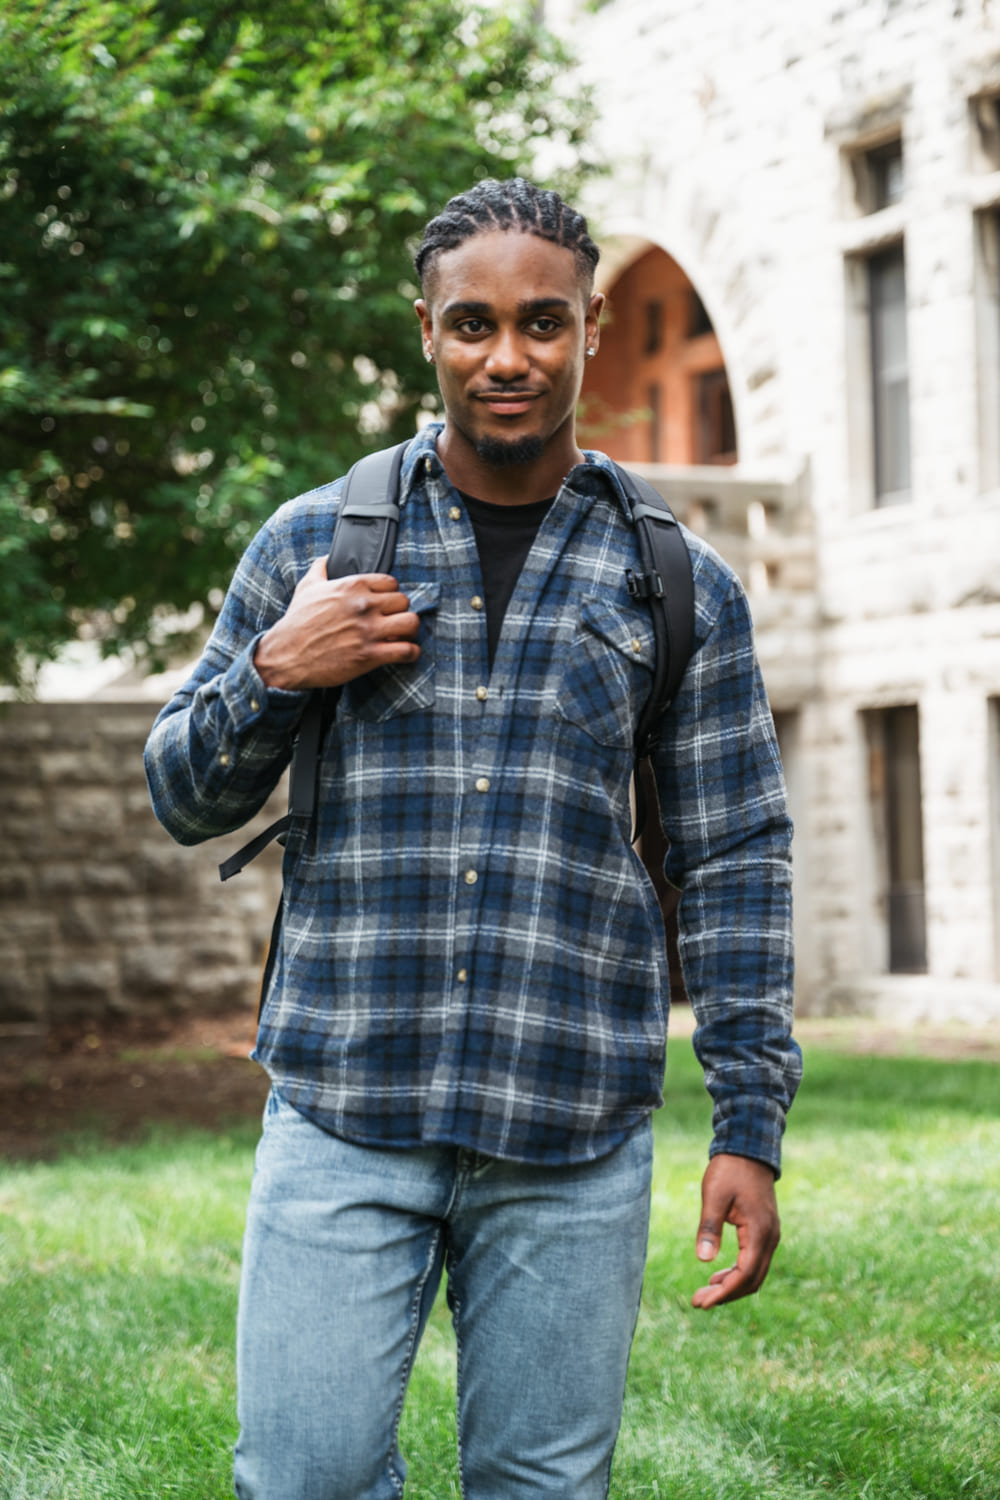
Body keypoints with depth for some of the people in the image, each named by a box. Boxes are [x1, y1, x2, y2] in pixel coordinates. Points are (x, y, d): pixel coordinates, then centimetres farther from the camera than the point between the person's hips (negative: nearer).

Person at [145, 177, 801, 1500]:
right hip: (344, 1115, 0)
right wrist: (273, 672, -8)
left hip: (572, 1141, 0)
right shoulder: (314, 543, 7)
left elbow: (736, 865, 7)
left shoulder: (679, 586, 6)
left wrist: (750, 1126, 1)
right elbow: (183, 797, 12)